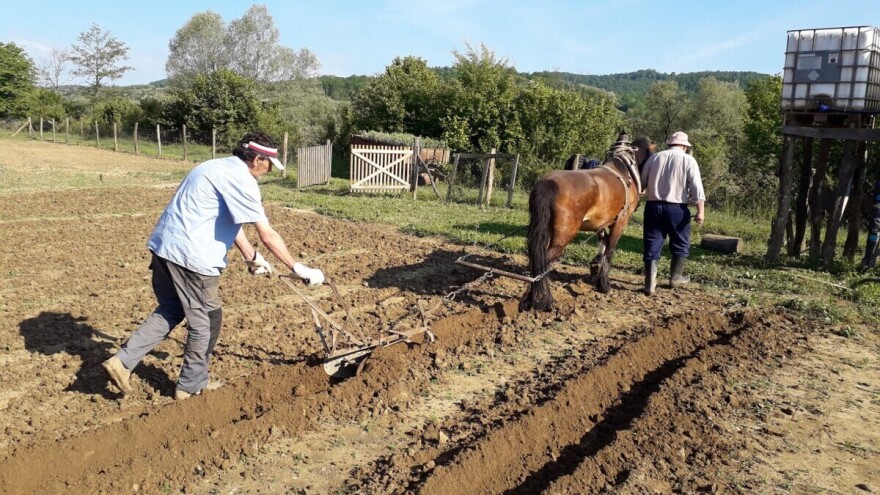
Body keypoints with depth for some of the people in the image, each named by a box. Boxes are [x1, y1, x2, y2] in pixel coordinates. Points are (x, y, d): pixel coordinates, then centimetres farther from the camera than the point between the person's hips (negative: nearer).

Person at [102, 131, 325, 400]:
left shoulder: (221, 168, 18)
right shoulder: (241, 180, -13)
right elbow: (268, 236, -15)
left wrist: (252, 257, 29)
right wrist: (299, 269, -8)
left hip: (164, 246, 10)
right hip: (190, 255, -9)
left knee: (170, 310, 24)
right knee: (206, 321, 8)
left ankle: (122, 361, 20)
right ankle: (191, 387, 21)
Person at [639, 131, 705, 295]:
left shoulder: (655, 157, 9)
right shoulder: (688, 160, -1)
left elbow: (641, 182, 12)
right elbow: (696, 187, -10)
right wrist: (700, 210, -11)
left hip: (653, 206, 3)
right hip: (677, 208, -3)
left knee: (652, 245, 5)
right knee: (681, 244, 18)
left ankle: (650, 283, 0)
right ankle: (675, 277, 28)